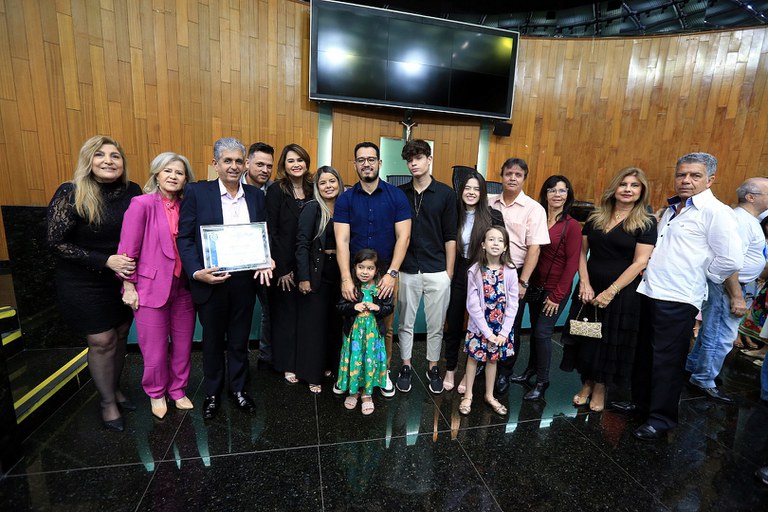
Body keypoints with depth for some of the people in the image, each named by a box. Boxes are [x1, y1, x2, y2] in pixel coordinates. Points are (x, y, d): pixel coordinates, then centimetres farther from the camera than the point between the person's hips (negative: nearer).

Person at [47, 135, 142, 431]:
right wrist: (106, 261, -21)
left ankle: (115, 388, 37)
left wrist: (130, 263, -8)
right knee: (102, 342, 5)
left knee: (120, 335, 14)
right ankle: (107, 402, 27)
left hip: (123, 279, 4)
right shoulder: (70, 193, -15)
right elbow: (57, 243, -14)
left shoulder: (131, 191, -5)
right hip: (84, 284, -3)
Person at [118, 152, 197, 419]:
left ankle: (178, 389, 35)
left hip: (183, 286, 4)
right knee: (155, 350, 8)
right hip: (151, 287, -4)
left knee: (183, 345, 13)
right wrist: (128, 286, -6)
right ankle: (156, 393, 35)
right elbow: (128, 248, -8)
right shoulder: (142, 203, -9)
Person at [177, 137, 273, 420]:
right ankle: (212, 393, 37)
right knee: (213, 341, 16)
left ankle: (238, 388, 37)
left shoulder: (256, 195, 5)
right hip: (210, 281, -2)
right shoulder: (196, 192, -4)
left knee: (239, 340, 16)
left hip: (245, 281, 2)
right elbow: (184, 237, -5)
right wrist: (196, 272, -18)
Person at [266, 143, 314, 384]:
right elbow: (271, 232, -9)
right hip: (284, 265, -3)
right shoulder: (276, 191, -5)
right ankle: (287, 365, 23)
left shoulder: (313, 190, 7)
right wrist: (282, 269, -12)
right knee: (286, 313, 7)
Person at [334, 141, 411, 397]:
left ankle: (383, 371, 32)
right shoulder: (345, 199, 0)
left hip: (386, 273, 0)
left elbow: (403, 237, -7)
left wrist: (391, 273, -16)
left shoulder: (396, 196, -2)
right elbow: (342, 241, -7)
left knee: (385, 326, 11)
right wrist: (346, 278, -17)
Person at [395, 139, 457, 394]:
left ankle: (433, 367, 31)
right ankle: (406, 366, 31)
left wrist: (449, 272, -3)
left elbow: (450, 237, -1)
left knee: (436, 325, 11)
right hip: (407, 271, 1)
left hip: (437, 272, -1)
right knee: (405, 323, 13)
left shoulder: (446, 193, -1)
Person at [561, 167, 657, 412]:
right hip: (589, 289, 3)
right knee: (586, 338, 10)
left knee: (610, 342, 9)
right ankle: (586, 383, 29)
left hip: (622, 293, -3)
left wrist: (611, 291, -16)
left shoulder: (646, 223, -5)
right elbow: (582, 252, 5)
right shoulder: (595, 217, 6)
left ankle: (600, 388, 28)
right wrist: (584, 283, -7)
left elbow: (640, 262, -11)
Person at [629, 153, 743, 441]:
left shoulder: (715, 212, -10)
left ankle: (661, 418, 18)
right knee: (644, 353, 17)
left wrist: (700, 276, -3)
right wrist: (649, 274, 12)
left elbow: (731, 260, -16)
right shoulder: (671, 209, 13)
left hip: (677, 300, -7)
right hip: (649, 293, 8)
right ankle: (641, 401, 34)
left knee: (667, 360, 3)